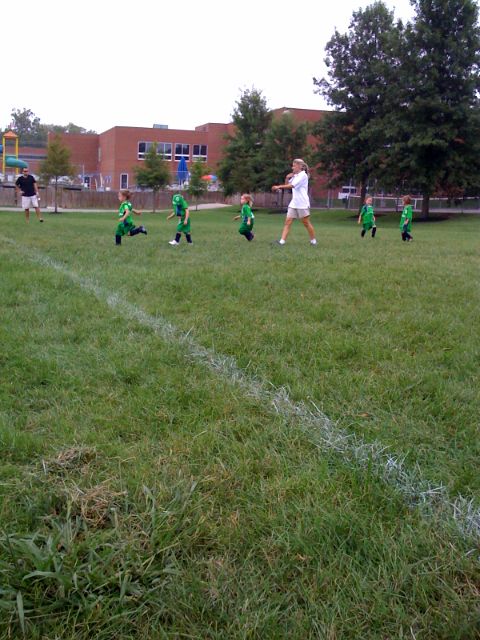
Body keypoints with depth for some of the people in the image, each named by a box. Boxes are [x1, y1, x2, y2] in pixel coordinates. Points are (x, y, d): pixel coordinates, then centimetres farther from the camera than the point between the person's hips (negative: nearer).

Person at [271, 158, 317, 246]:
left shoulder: (303, 175, -11)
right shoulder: (294, 176, 14)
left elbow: (292, 185, -21)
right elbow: (287, 185, 20)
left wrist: (279, 186, -23)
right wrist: (287, 178, 1)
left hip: (302, 203, -7)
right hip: (293, 203, 7)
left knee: (306, 223, 2)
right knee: (288, 222, -4)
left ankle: (313, 240, 17)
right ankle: (282, 241, -11)